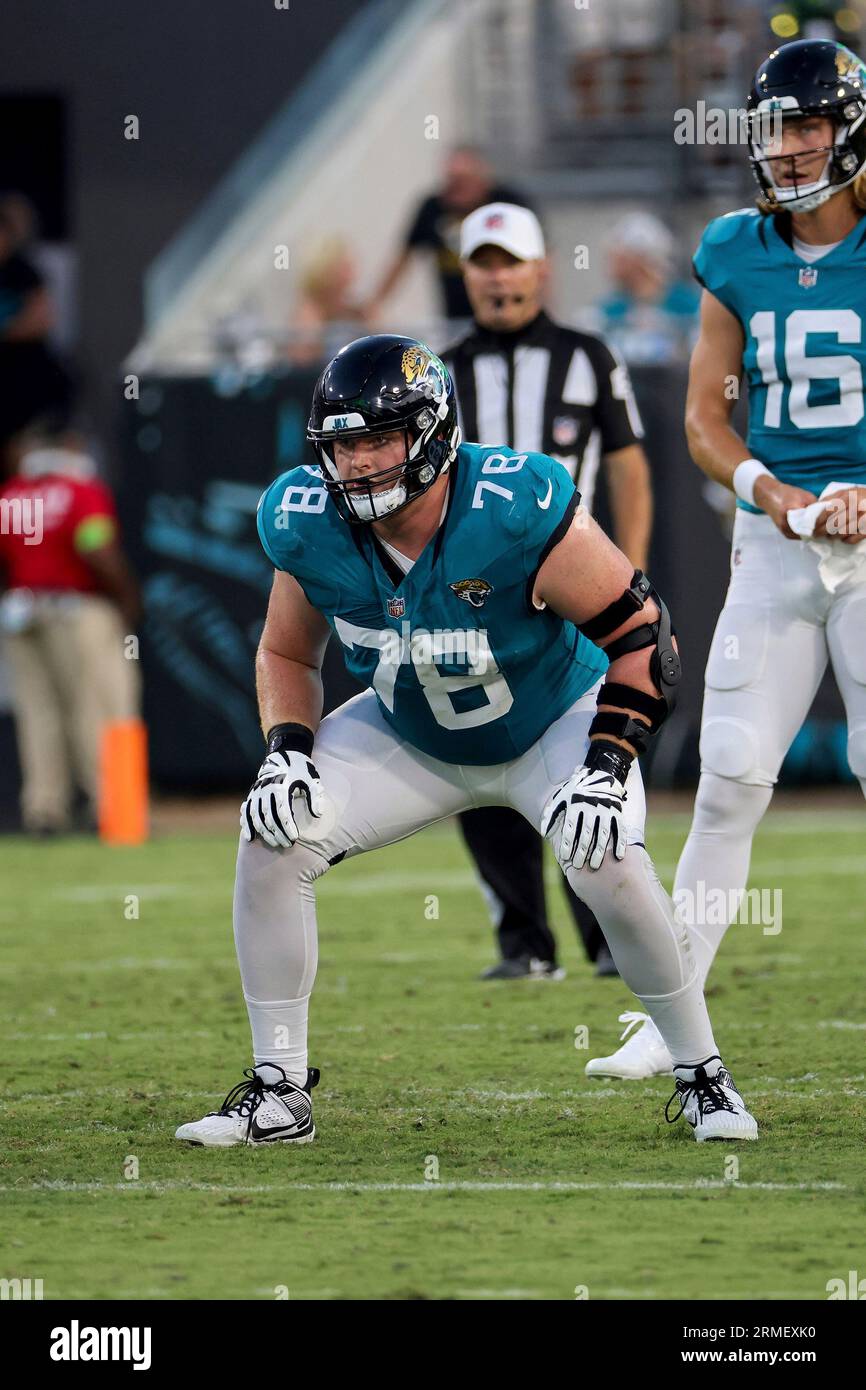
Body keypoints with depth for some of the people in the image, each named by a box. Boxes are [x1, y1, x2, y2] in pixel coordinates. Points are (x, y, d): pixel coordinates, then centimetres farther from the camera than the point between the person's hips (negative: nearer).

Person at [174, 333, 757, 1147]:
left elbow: (642, 635, -24)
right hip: (409, 737, 4)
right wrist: (286, 751, -17)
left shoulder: (516, 511, -34)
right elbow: (287, 654, 0)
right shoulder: (309, 526, -21)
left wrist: (608, 766, -31)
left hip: (553, 722, -4)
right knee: (273, 839, -15)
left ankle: (702, 1079, -4)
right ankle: (278, 1094, -3)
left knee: (608, 863, -27)